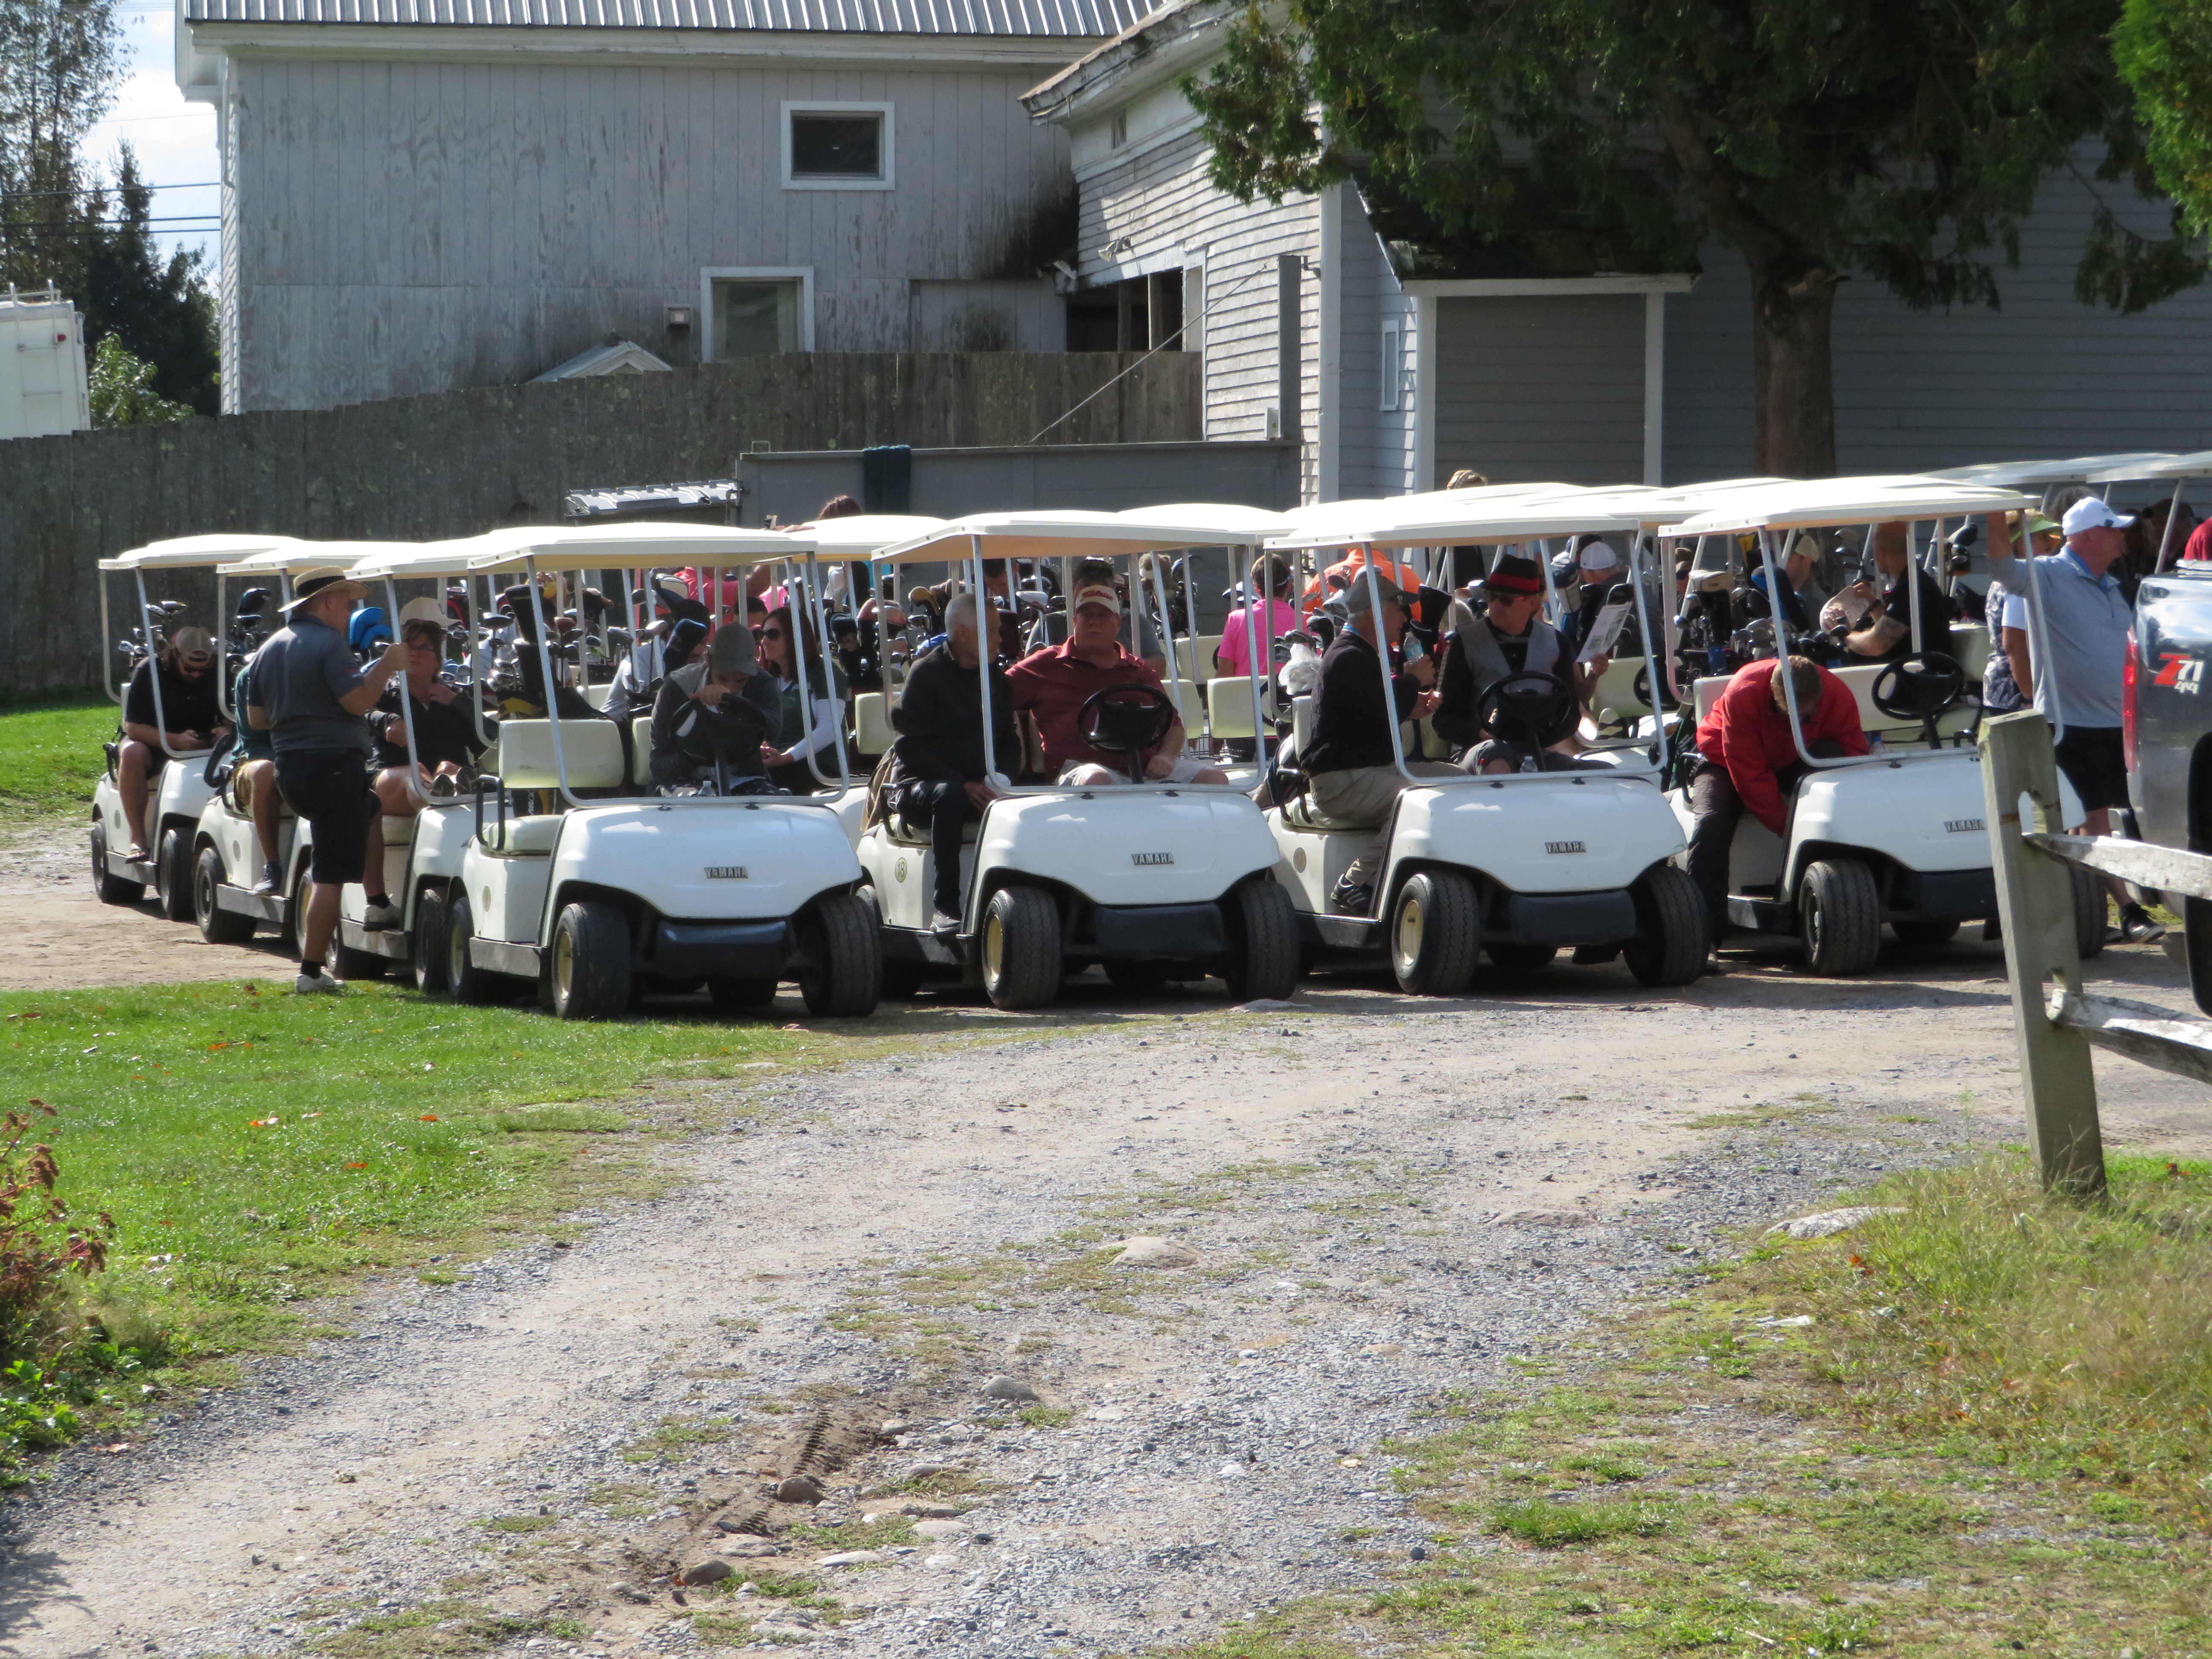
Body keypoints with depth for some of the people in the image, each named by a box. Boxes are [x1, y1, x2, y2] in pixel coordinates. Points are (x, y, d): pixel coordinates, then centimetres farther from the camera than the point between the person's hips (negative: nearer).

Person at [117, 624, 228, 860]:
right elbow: (132, 727, -20)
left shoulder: (218, 673, -5)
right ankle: (138, 838, -34)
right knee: (132, 753, -37)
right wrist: (176, 741, -35)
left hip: (203, 747, 2)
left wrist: (226, 731, -24)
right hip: (155, 743, -2)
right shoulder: (149, 672, -15)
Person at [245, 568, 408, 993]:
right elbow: (358, 700, -21)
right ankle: (312, 971, -8)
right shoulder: (328, 643, -13)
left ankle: (379, 905, 29)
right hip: (333, 763, -9)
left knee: (370, 811, 33)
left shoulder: (270, 649, 14)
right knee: (330, 874, -6)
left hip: (288, 767, 9)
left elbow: (257, 717, 18)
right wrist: (387, 664, -8)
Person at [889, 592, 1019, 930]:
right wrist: (963, 785, -21)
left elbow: (1009, 741, 15)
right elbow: (912, 746, -10)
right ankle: (945, 907, -37)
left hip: (981, 785, 4)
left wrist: (997, 780, -8)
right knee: (949, 797, -39)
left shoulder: (997, 679, 15)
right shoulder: (926, 674, -2)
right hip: (921, 785, -4)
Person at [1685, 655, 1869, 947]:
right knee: (1711, 824, -31)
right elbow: (1750, 776, -30)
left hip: (1794, 762, 2)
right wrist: (1786, 826, -34)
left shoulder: (1839, 697, -24)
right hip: (1727, 759, -2)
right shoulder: (1742, 693, -33)